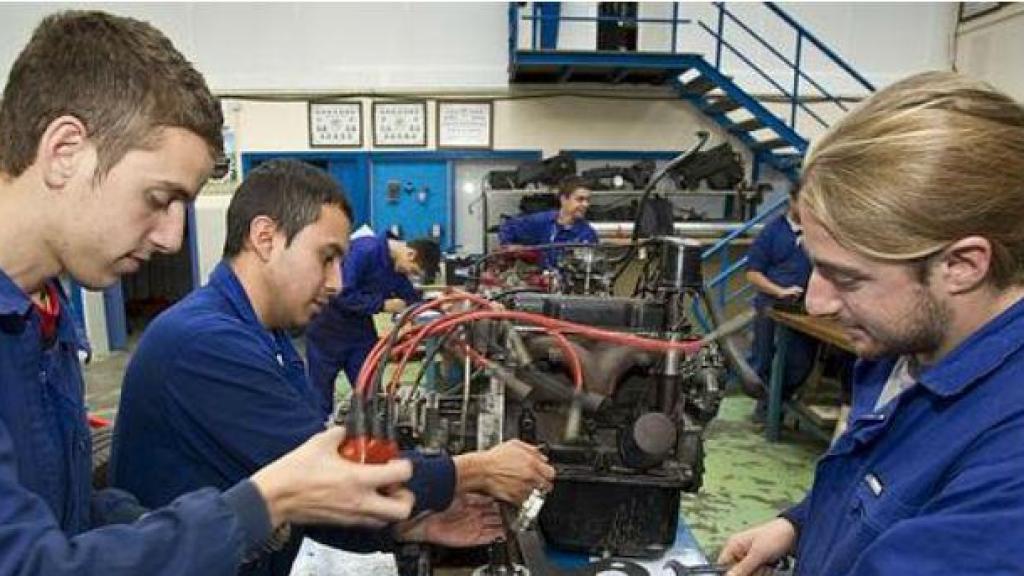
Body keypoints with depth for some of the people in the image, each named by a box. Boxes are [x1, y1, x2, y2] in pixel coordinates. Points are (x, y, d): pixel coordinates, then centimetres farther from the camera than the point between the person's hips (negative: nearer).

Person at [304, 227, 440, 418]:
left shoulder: (398, 270, 0)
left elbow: (413, 300, 9)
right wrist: (383, 305, -23)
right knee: (321, 398, 6)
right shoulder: (364, 250, -24)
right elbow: (342, 295, -29)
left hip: (361, 330, 7)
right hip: (328, 330, -7)